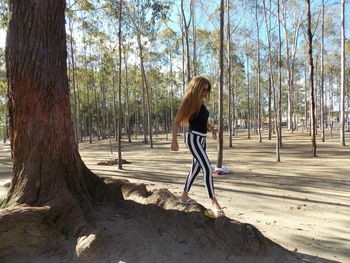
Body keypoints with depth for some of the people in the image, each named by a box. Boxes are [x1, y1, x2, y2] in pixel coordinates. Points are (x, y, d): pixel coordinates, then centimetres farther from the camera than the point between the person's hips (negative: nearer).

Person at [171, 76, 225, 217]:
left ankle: (184, 196, 32)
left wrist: (212, 128, 13)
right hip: (193, 138, -9)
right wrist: (174, 141, -19)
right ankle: (214, 202, -8)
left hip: (202, 139, 9)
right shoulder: (188, 102, -11)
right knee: (208, 169, -15)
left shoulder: (201, 102, 10)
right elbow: (177, 122, -13)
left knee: (196, 168, 17)